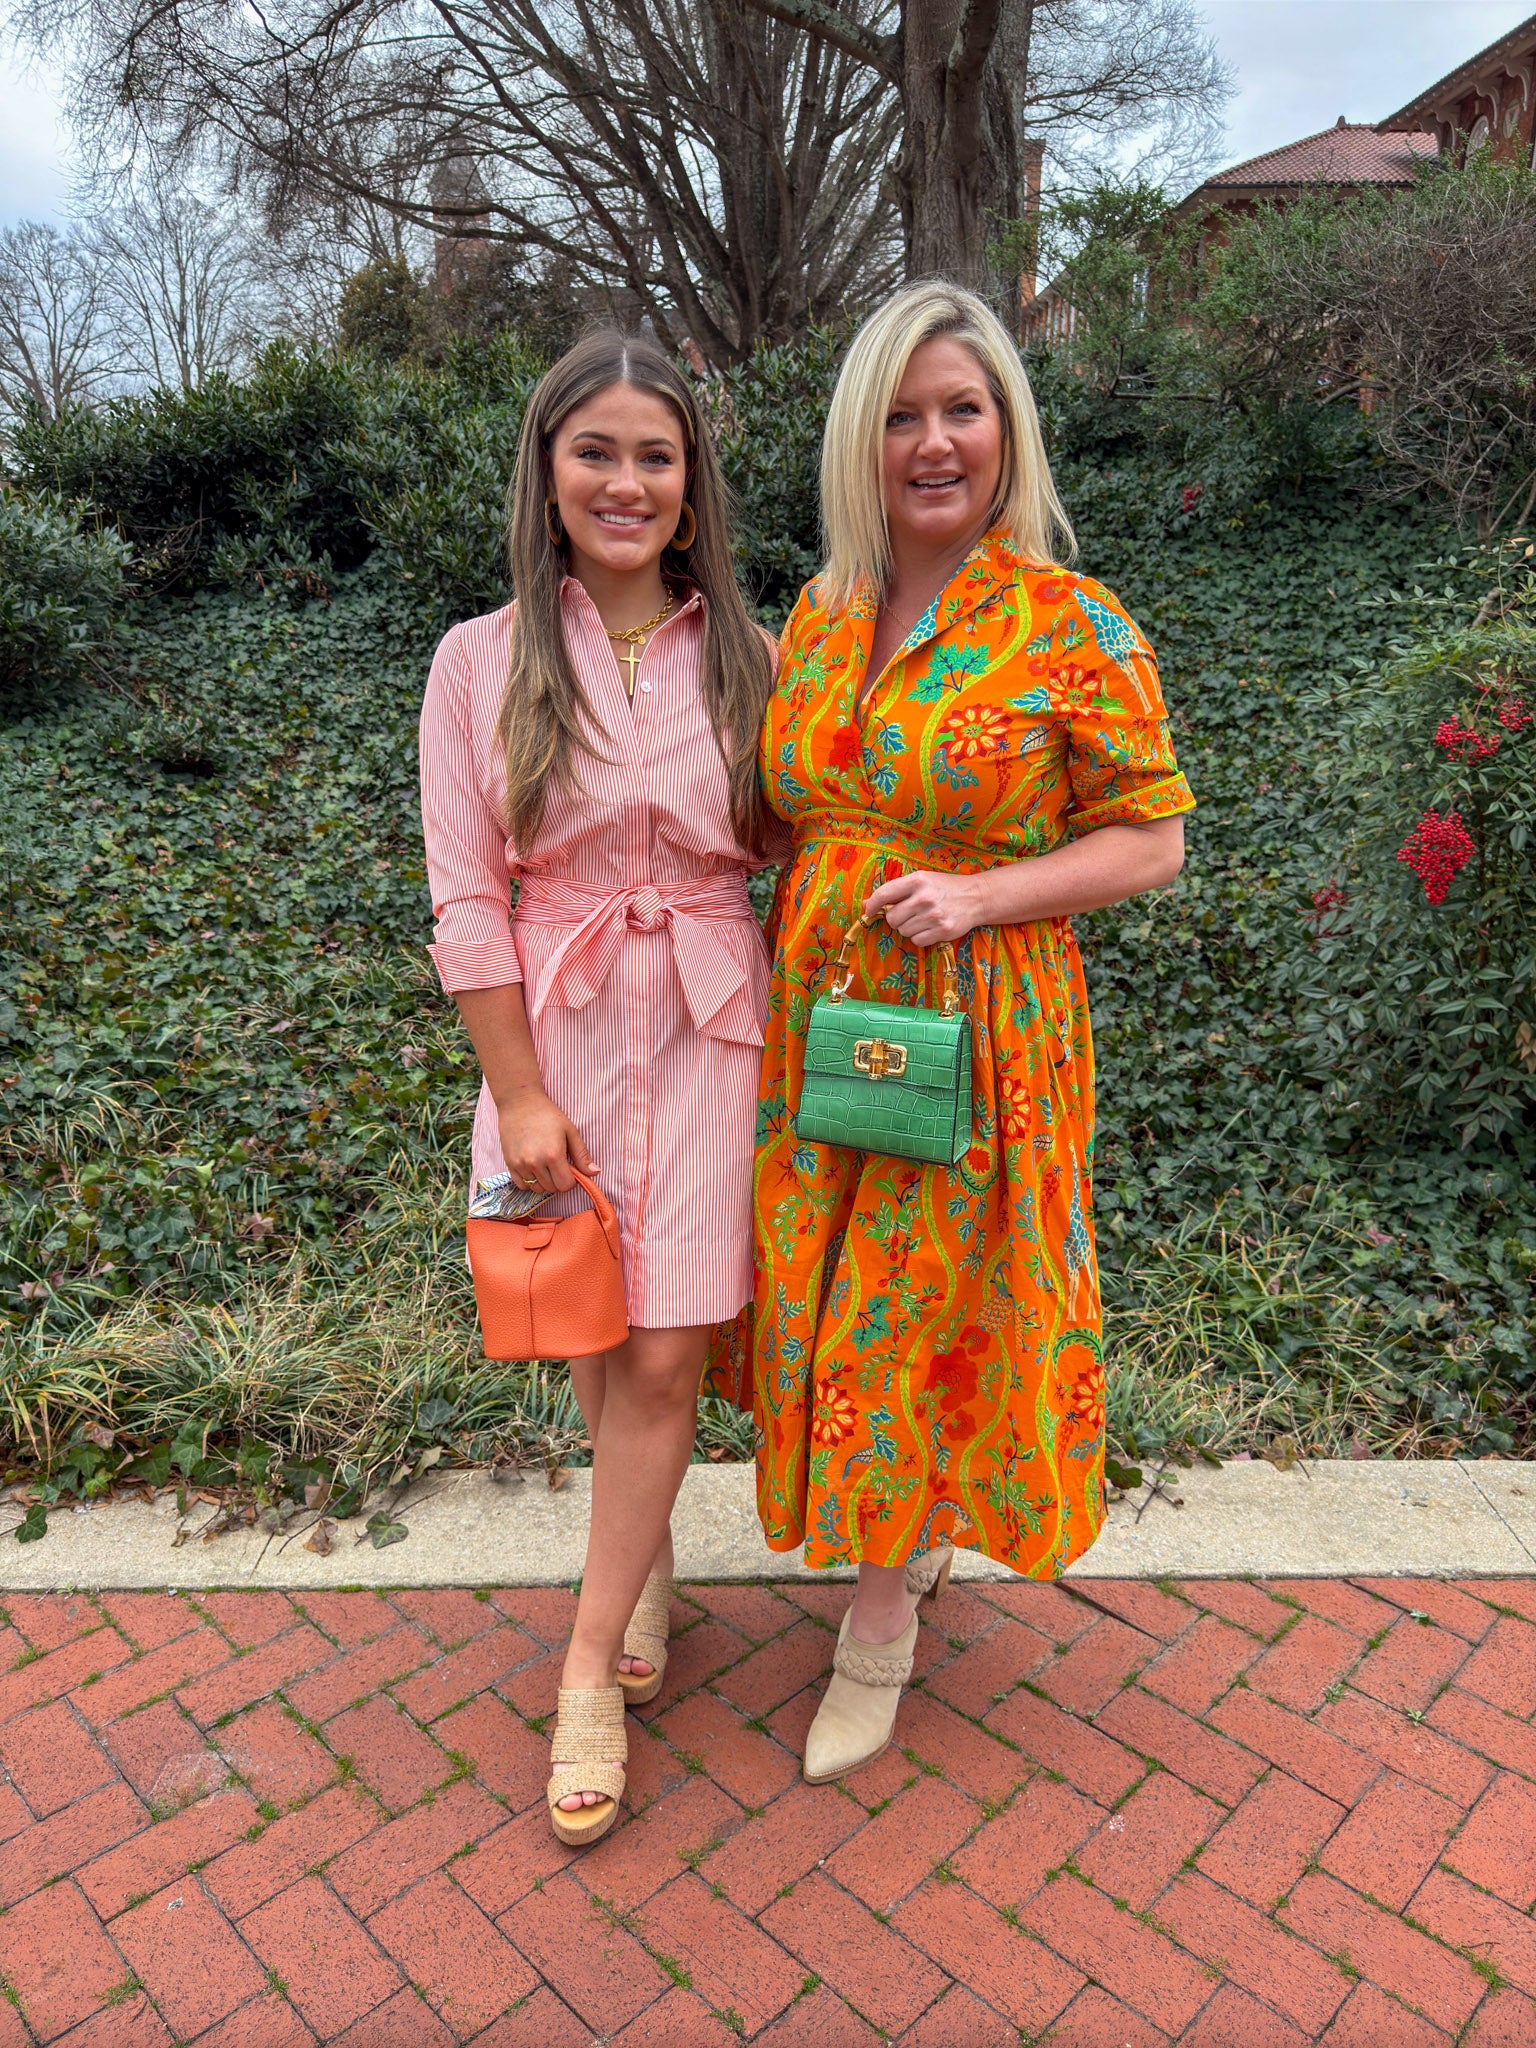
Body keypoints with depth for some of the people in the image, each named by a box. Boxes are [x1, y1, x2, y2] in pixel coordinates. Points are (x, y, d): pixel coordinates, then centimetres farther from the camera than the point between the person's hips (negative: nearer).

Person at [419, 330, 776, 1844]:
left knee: (665, 1350, 0)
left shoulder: (741, 657, 3)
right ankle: (647, 1553, 42)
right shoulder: (483, 663, -2)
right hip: (553, 1031, 0)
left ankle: (590, 1672, 18)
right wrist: (518, 1094, -8)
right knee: (596, 1336, 12)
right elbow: (468, 896, -4)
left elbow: (778, 851, 7)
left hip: (705, 1029, 1)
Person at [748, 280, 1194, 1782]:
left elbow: (1152, 839, -8)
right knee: (827, 1300, 16)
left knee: (922, 1310, 6)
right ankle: (914, 1534, 44)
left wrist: (978, 894, -21)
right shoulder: (818, 615, 6)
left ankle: (879, 1623, 29)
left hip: (974, 1030, -5)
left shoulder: (1074, 628, -10)